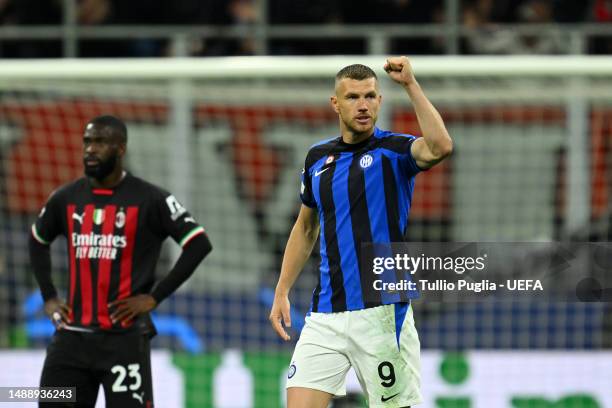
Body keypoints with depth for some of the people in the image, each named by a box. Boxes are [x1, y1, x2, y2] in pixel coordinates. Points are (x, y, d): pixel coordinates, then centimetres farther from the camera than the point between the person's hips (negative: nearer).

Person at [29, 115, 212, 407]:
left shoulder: (149, 200, -6)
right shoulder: (66, 199, 9)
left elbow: (199, 244, -8)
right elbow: (38, 241, 27)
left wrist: (154, 297, -10)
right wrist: (48, 297, 15)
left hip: (124, 338, -5)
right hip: (72, 336, 5)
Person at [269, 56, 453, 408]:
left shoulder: (395, 150, -2)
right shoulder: (318, 158, 13)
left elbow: (441, 146, -26)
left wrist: (410, 84, -23)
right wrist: (282, 293, 20)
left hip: (381, 311, -4)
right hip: (326, 315, 4)